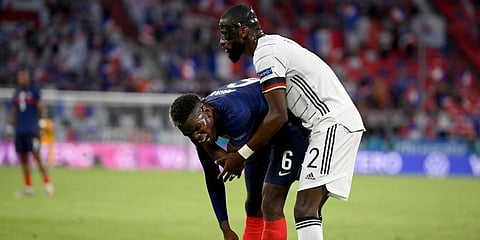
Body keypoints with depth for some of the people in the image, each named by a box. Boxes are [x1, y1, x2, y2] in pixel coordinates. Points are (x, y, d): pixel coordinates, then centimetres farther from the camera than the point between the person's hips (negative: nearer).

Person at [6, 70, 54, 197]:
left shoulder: (34, 90, -1)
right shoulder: (17, 92, 14)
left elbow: (40, 107, -4)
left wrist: (41, 122, -14)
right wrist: (10, 127, 16)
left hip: (32, 129, -6)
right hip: (19, 129, 6)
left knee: (36, 156, -11)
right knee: (23, 158, 6)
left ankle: (47, 184, -7)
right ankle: (28, 187, 13)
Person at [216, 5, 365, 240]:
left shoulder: (265, 53, -11)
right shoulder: (274, 44, 20)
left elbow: (278, 115, -16)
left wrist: (241, 155, -10)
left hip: (333, 123, -10)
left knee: (305, 209, -19)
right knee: (309, 210, 11)